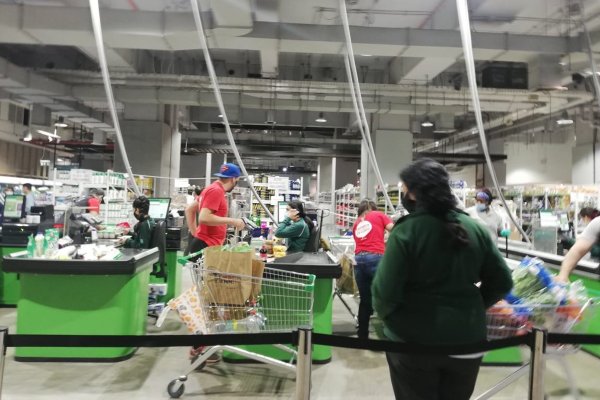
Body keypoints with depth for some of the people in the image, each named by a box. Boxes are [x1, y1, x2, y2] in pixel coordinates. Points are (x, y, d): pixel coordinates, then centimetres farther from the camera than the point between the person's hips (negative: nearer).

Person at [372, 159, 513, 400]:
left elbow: (385, 291, -19)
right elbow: (502, 282, 3)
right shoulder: (476, 229, -2)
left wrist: (385, 313, 1)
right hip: (467, 338, 4)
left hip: (414, 340, -4)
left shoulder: (406, 231, -17)